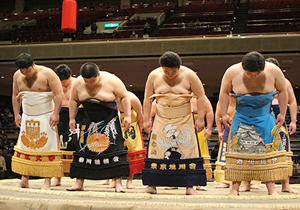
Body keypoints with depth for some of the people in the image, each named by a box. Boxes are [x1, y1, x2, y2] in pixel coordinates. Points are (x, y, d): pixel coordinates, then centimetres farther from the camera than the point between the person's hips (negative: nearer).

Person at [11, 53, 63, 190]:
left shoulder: (47, 73, -11)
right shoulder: (17, 76, 4)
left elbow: (59, 94, -12)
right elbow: (15, 96, 17)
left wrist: (55, 114, -16)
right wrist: (16, 114, 11)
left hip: (46, 117, -5)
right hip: (27, 118, 5)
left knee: (47, 147, -6)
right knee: (24, 147, 2)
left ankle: (47, 181, -2)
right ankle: (24, 180, 8)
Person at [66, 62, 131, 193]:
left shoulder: (111, 81, -15)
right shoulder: (78, 83, -4)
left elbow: (124, 97, -6)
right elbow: (73, 100, 11)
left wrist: (127, 116, -10)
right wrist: (72, 118, 11)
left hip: (109, 121, -3)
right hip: (89, 122, 3)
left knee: (114, 149, -11)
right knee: (84, 150, 1)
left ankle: (118, 183, -9)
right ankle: (79, 183, 8)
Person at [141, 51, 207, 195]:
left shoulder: (189, 75, -7)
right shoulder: (154, 76, -1)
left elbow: (200, 97, -3)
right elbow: (147, 99, 6)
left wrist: (200, 119, -6)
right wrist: (146, 120, 3)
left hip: (184, 121, -1)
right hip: (161, 121, 2)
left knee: (187, 151, -6)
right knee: (156, 151, -2)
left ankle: (190, 186, -1)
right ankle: (151, 186, 5)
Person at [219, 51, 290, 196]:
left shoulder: (273, 71, -12)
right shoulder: (232, 72, -12)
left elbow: (283, 91, 5)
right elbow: (224, 92, 4)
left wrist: (282, 114, 5)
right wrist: (224, 114, 2)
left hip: (265, 119, 0)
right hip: (241, 119, 0)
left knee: (270, 151, -4)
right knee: (238, 151, -4)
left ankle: (271, 188, 0)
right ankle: (235, 188, 1)